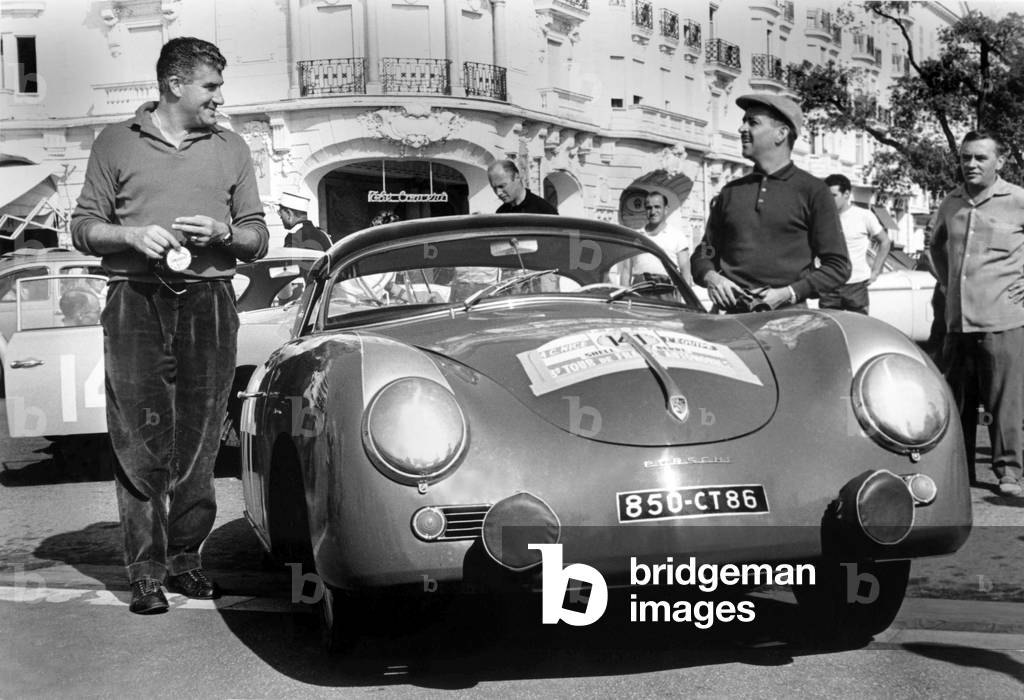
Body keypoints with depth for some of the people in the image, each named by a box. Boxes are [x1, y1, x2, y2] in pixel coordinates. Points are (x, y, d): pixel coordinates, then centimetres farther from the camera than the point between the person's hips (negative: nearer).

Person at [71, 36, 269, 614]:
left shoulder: (231, 149, 14)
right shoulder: (117, 143, 9)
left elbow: (259, 240, 13)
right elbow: (84, 228, 7)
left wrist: (222, 232, -7)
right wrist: (133, 234, -11)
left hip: (210, 304, 2)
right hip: (137, 304, -2)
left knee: (201, 441, 3)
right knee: (141, 444, -3)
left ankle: (186, 556, 15)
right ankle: (146, 572, 3)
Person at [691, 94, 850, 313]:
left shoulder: (812, 190, 5)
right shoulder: (731, 192, 17)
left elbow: (838, 267, 3)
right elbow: (702, 255, 23)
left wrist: (787, 294, -8)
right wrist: (711, 278, 1)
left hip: (788, 316, -3)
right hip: (734, 317, 3)